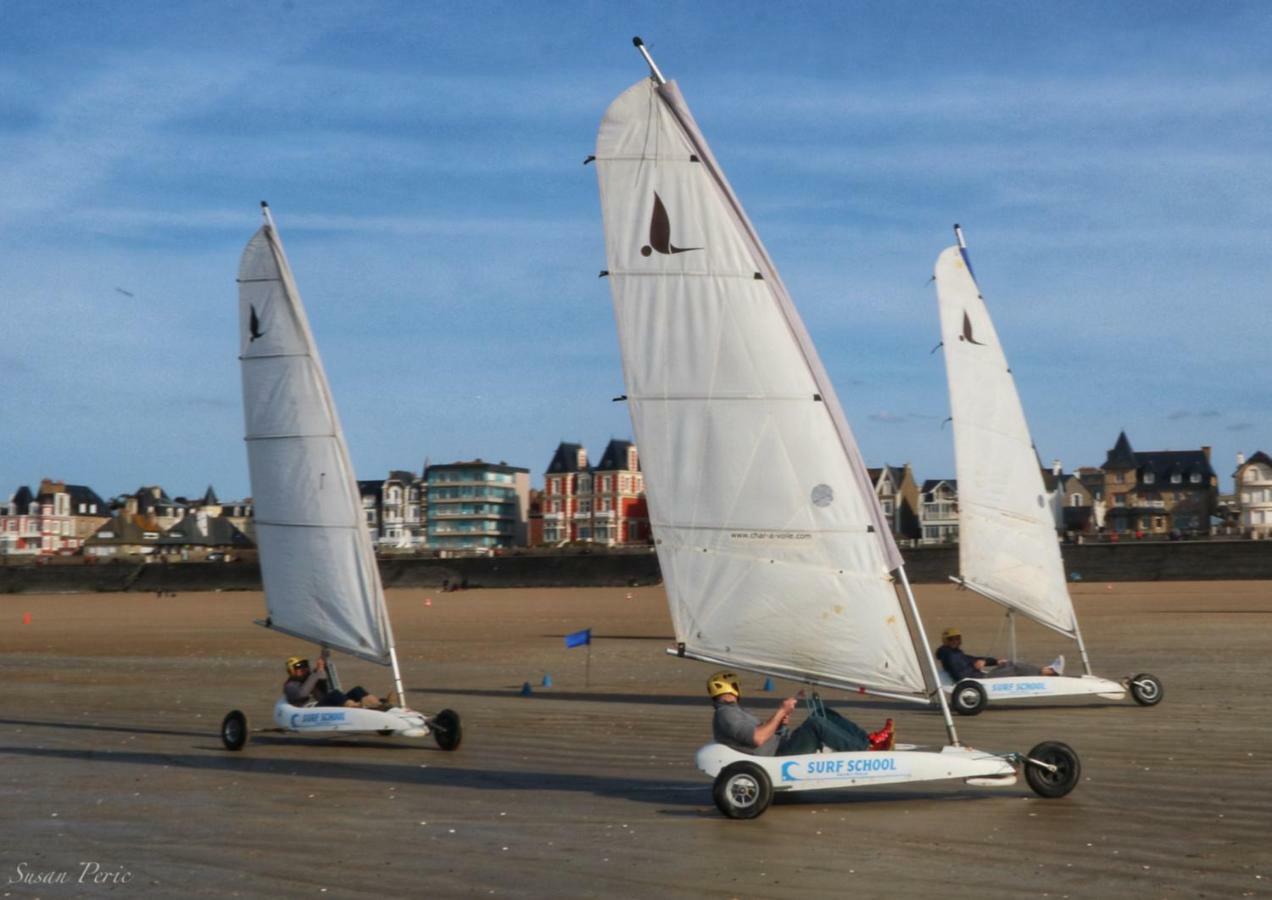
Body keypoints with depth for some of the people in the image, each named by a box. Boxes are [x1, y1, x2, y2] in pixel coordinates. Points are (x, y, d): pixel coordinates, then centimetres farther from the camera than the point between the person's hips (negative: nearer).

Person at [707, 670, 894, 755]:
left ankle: (870, 740, 0)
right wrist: (780, 712, -16)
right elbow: (757, 739, -22)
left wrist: (778, 720, 8)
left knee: (823, 713, 4)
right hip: (777, 756, -11)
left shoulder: (734, 711, 24)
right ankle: (868, 749, -19)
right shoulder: (725, 714, -11)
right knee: (814, 723, -27)